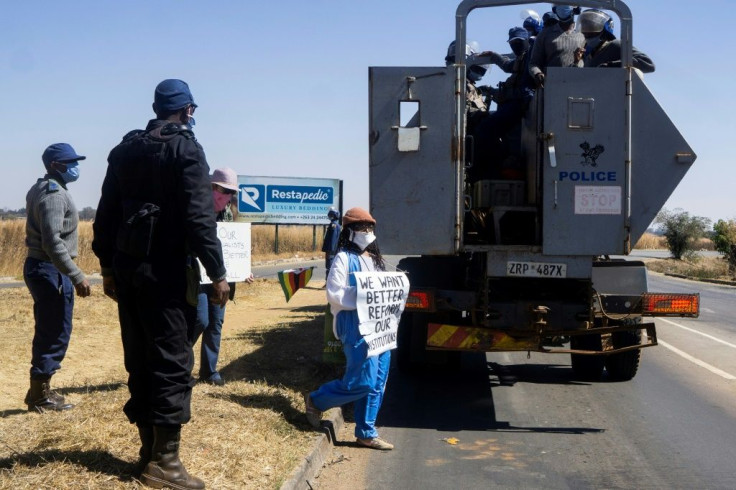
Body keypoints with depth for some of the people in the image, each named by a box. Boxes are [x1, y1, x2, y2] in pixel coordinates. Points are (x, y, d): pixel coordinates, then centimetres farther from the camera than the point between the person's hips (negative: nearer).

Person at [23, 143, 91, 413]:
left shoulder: (43, 190, 16)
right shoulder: (54, 194, -16)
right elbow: (53, 242, -25)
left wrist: (71, 274, 22)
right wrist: (77, 276, -25)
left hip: (43, 268, 11)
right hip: (50, 270, -11)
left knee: (49, 332, 16)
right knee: (55, 333, -4)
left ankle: (40, 391, 25)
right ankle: (40, 396, 4)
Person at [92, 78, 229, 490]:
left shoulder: (125, 150, 13)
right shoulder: (186, 149, -7)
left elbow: (107, 214, 13)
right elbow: (199, 217, -15)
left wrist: (108, 266, 19)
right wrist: (217, 273, -12)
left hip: (128, 268, 7)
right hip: (167, 270, -7)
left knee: (140, 360, 11)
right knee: (172, 361, -4)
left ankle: (149, 450, 18)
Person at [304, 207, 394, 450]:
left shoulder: (374, 258, 20)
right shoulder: (344, 259, -5)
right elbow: (334, 295, -13)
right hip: (356, 326, -8)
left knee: (378, 383, 7)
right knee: (363, 381, -10)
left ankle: (367, 433, 18)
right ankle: (315, 401, 12)